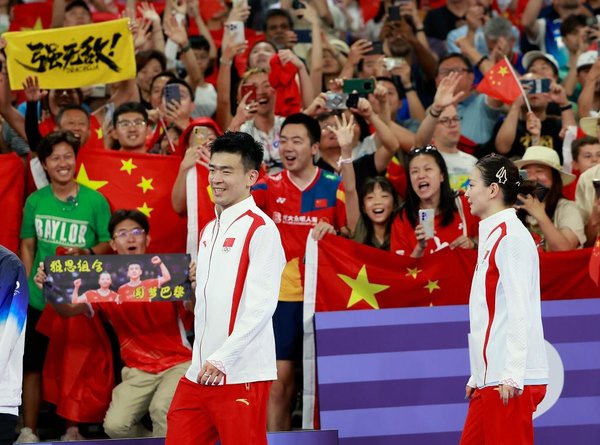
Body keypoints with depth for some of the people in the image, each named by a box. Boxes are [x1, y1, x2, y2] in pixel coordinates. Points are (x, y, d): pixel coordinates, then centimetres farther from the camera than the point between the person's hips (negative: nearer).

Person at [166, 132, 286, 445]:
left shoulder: (261, 230, -9)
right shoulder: (210, 230, 17)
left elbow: (261, 306, -16)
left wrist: (222, 359, -20)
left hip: (241, 375, -8)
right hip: (198, 372, 8)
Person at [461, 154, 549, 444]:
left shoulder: (511, 237, -11)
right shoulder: (493, 235, 18)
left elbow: (519, 312, -17)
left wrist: (512, 376, -21)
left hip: (511, 381, -9)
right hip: (489, 377, 10)